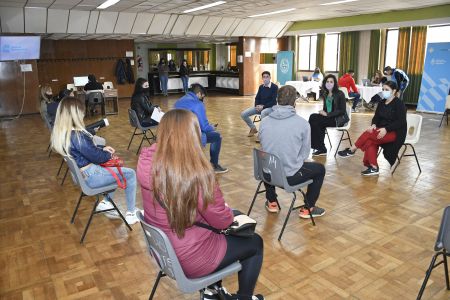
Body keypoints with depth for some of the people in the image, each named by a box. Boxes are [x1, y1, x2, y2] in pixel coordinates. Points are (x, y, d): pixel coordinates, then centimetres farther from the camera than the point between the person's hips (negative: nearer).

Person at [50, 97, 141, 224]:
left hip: (81, 173, 10)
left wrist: (103, 149, 6)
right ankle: (131, 214, 12)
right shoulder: (77, 136, -31)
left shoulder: (60, 133, -1)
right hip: (90, 176, -10)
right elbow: (97, 157, -21)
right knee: (130, 174, 2)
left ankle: (106, 203, 26)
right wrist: (109, 154, -1)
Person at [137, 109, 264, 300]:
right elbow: (222, 221, -17)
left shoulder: (146, 162, -13)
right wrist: (230, 213, 3)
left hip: (161, 248, 7)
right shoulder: (197, 173, -31)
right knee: (255, 243, 17)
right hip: (188, 257, -7)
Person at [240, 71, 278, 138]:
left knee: (263, 113, -43)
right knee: (243, 114, -10)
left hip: (270, 107, -6)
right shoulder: (261, 87, 9)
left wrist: (263, 106, -22)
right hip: (259, 107, 6)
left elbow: (273, 101, -15)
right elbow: (257, 98, 12)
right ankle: (253, 128, 12)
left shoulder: (274, 87, -9)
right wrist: (257, 106, -9)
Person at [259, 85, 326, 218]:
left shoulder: (264, 121, -3)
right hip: (290, 176, -4)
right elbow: (304, 153, -4)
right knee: (320, 168, 24)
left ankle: (272, 202, 43)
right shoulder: (302, 123, -12)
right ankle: (308, 209, 29)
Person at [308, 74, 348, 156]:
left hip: (338, 119, -6)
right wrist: (323, 112, -6)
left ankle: (321, 149, -14)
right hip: (328, 118, 6)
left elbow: (342, 111, -12)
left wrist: (327, 114, -18)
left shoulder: (340, 94, -7)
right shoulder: (325, 94, 12)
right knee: (313, 117, -22)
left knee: (314, 119, -26)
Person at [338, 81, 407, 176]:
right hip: (382, 130, 6)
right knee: (370, 141, -25)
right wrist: (374, 125, -12)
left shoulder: (399, 104, -8)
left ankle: (351, 150, -10)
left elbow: (401, 122, -15)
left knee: (368, 134, -27)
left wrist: (386, 129, -27)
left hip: (395, 133, -6)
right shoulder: (381, 103, 12)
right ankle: (373, 167, -26)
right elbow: (376, 117, 12)